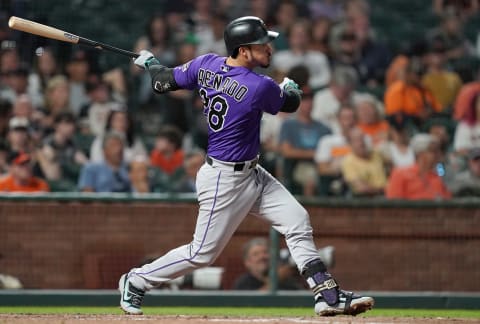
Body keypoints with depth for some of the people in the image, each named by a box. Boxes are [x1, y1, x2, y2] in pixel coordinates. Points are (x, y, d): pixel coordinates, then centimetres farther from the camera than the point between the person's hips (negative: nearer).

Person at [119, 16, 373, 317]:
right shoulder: (260, 87, -26)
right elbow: (292, 103, -5)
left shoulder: (207, 64, -6)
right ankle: (137, 281, 20)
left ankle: (327, 294, 7)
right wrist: (290, 88, 19)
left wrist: (151, 63, 25)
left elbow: (164, 82, 3)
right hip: (224, 181, -9)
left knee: (297, 220, 5)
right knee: (203, 253, 3)